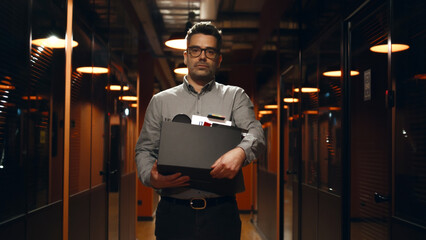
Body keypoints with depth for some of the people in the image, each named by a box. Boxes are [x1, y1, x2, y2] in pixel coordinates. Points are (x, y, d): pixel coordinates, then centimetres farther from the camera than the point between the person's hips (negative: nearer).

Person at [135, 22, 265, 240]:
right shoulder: (161, 101, 13)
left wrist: (240, 152, -30)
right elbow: (144, 149, 12)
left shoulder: (235, 96, 10)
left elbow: (255, 132, -6)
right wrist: (152, 177, -11)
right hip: (173, 213, 1)